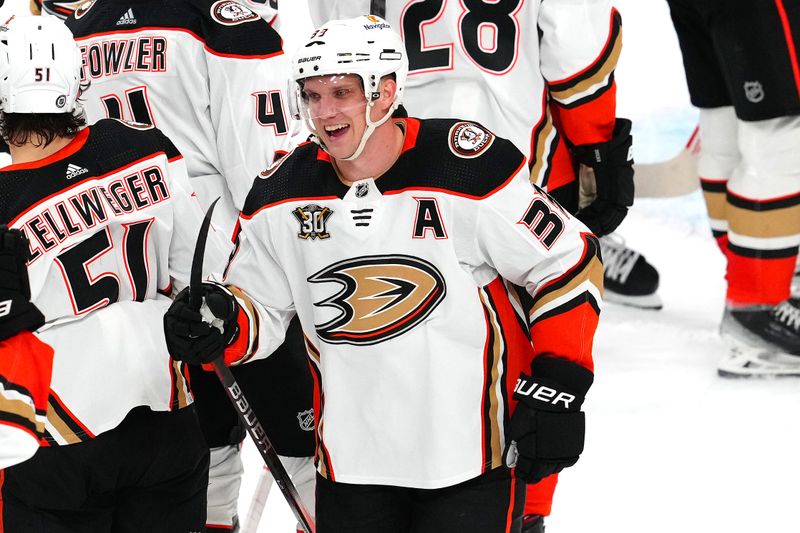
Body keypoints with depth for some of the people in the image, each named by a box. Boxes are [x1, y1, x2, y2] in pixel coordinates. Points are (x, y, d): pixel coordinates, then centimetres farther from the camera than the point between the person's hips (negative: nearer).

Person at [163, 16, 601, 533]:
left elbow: (569, 264, -8)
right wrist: (220, 324, -12)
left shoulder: (471, 169, -16)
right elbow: (261, 310, 10)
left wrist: (556, 391, -11)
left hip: (476, 448, -4)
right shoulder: (282, 195, -2)